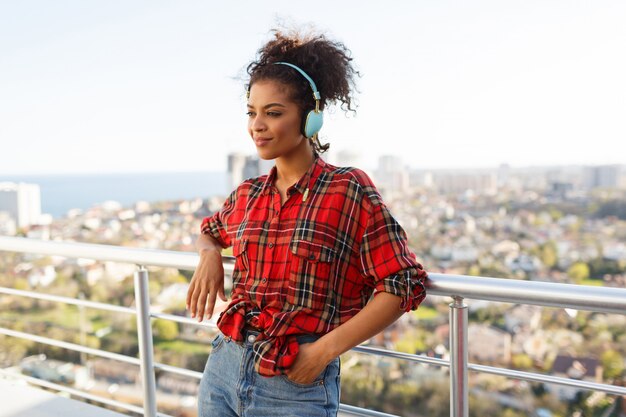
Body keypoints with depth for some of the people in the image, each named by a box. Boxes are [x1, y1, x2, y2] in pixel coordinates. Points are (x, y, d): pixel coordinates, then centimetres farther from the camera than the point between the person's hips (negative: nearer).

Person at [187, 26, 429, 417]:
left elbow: (404, 284, -12)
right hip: (223, 370, 5)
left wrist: (324, 349, -16)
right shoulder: (248, 194, 4)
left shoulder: (349, 189, -11)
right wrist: (210, 256, 2)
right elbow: (209, 231, 25)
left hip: (296, 385, -5)